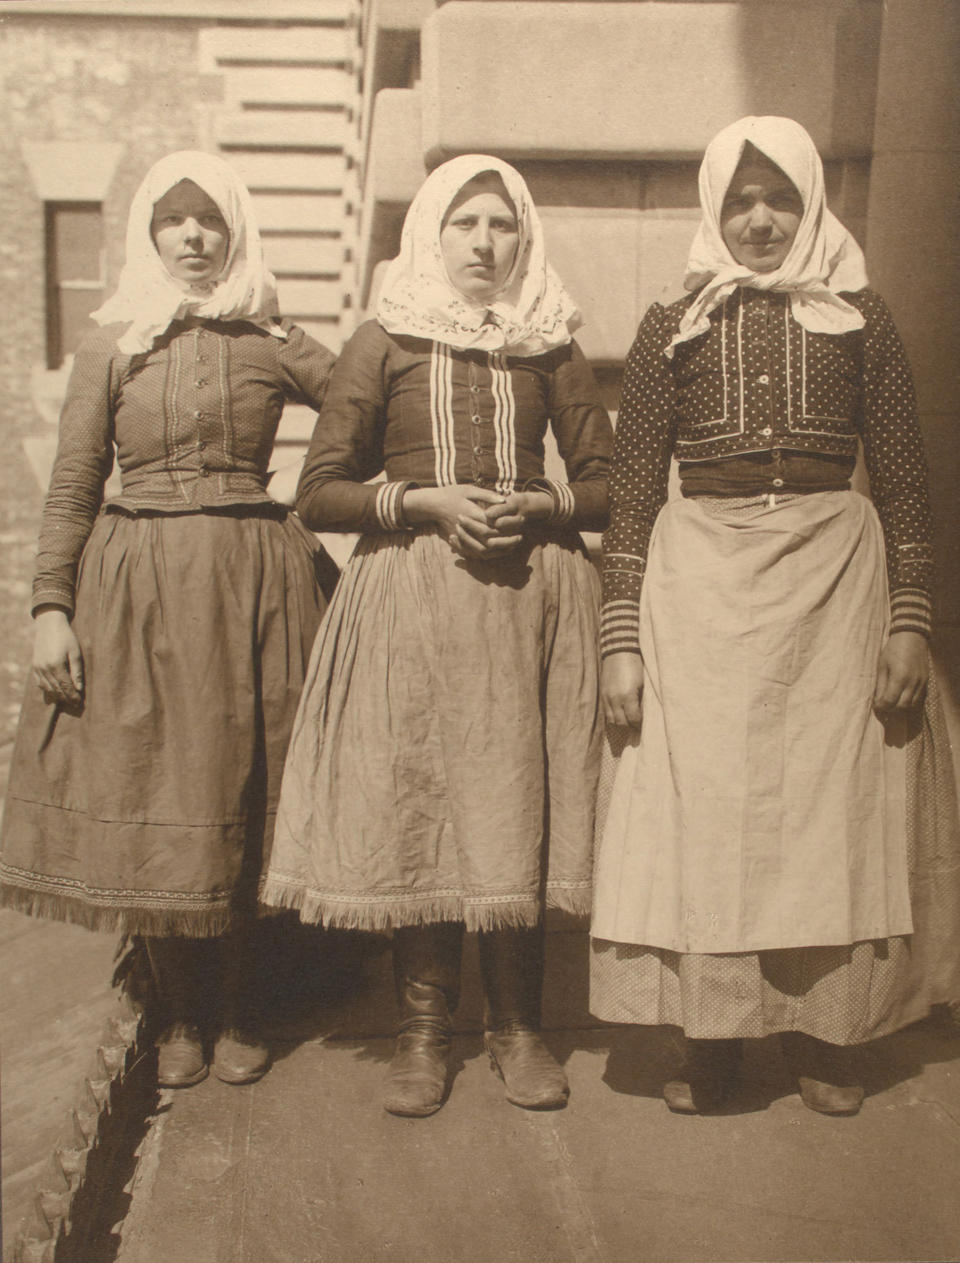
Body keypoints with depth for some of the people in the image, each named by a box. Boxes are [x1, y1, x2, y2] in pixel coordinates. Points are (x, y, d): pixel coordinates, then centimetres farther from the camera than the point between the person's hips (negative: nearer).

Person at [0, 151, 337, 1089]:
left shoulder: (275, 345, 6)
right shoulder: (112, 344, 8)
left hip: (250, 581, 0)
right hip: (133, 585, 1)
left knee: (240, 795, 3)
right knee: (149, 796, 3)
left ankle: (238, 1011, 22)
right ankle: (179, 1013, 22)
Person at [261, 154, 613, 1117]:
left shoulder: (551, 348, 11)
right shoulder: (383, 345, 7)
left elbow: (607, 485, 12)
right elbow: (317, 494, 3)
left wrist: (537, 506, -7)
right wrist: (427, 502, -10)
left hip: (531, 595, 1)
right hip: (410, 597, -1)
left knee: (519, 803, 2)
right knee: (412, 801, -1)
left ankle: (516, 1023, 17)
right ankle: (423, 1027, 15)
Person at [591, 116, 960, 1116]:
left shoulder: (859, 319, 9)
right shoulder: (671, 328, 8)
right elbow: (631, 492, 4)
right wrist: (622, 641, -3)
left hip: (834, 581, 0)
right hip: (701, 583, 0)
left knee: (831, 803, 4)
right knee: (701, 807, 1)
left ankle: (820, 1035, 21)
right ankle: (710, 1040, 16)